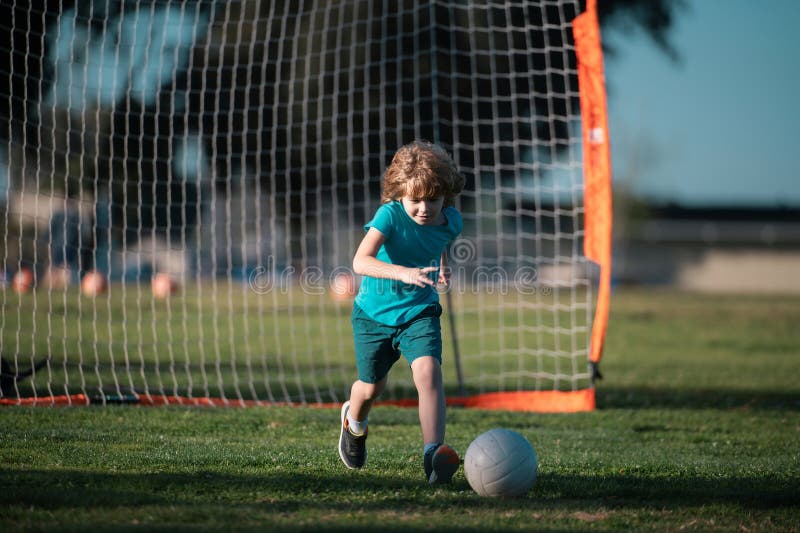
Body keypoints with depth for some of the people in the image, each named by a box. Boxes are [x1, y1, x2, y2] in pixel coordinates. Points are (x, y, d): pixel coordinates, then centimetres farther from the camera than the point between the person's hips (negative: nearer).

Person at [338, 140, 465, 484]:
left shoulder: (452, 222, -10)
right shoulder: (390, 214, -24)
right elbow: (360, 262, -39)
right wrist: (404, 272, -51)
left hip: (419, 311, 1)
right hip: (374, 313, -1)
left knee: (428, 370, -25)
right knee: (372, 387, 15)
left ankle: (433, 451, -33)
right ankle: (354, 422, 51)